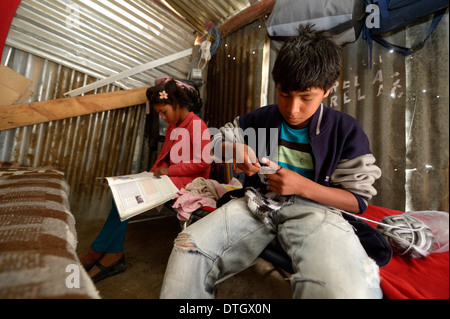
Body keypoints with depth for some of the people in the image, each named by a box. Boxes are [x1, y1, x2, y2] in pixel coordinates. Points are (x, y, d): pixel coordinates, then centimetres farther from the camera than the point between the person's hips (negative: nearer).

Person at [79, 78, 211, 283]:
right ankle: (113, 255, -6)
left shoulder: (197, 125, -9)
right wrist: (155, 172, 1)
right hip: (169, 179, 8)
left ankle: (97, 251, 1)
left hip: (187, 182, -8)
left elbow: (202, 162, -16)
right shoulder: (172, 126, 18)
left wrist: (169, 170, -16)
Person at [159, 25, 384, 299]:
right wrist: (233, 150, -7)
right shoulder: (260, 118, 8)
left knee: (347, 291, -34)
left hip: (313, 208, -1)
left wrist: (303, 185, -16)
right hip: (258, 203, 3)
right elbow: (217, 141, 18)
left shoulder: (346, 131, 0)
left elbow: (358, 201, 2)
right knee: (188, 249, -20)